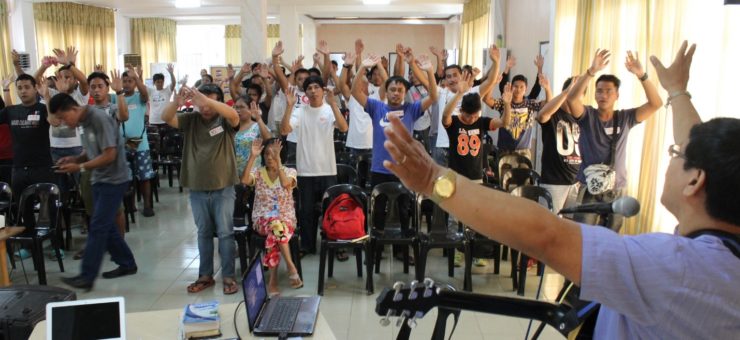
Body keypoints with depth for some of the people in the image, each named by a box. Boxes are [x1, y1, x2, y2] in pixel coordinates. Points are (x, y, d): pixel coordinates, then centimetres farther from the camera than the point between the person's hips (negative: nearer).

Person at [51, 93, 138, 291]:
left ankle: (86, 277, -3)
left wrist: (80, 168, -21)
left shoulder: (100, 119, -19)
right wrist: (74, 159, -1)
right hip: (100, 180, 9)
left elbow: (109, 155, -22)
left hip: (113, 181, -9)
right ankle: (127, 264, 25)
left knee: (97, 227, -8)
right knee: (106, 226, 13)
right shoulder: (85, 122, 8)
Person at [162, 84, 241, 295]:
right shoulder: (191, 120, 2)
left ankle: (228, 276, 14)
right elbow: (166, 118, -11)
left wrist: (206, 100, -43)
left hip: (223, 189, -3)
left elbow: (233, 115, -28)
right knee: (203, 233, 14)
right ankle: (205, 275, 25)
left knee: (225, 233, 4)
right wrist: (177, 102, -34)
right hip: (197, 189, 3)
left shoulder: (225, 121, -6)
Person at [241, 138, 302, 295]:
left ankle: (273, 280, -28)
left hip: (286, 219, 0)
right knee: (276, 225, -36)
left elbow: (285, 184, -23)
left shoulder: (290, 171, 2)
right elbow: (244, 180, -19)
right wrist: (253, 156, -21)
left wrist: (278, 159, -26)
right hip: (262, 220, 1)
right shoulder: (258, 172, 5)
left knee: (276, 230, -36)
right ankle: (291, 266, -29)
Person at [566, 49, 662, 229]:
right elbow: (571, 98, -24)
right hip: (589, 189, -2)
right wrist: (591, 71, -35)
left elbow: (656, 104, -10)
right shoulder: (587, 115, -5)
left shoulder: (625, 118, 0)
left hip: (616, 191, 2)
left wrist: (641, 75, -23)